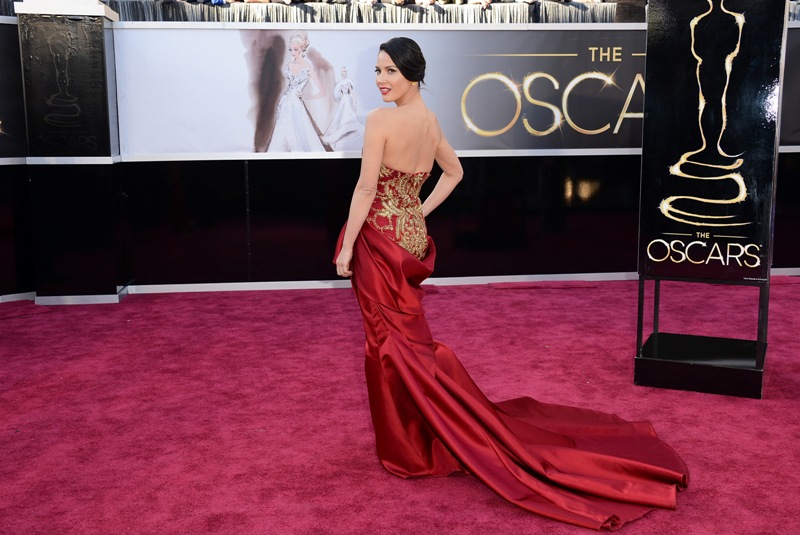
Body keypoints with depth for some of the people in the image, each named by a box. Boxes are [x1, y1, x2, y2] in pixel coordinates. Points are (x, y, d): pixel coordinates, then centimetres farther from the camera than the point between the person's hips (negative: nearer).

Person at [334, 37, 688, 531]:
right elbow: (454, 172, 21)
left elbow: (366, 189, -18)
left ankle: (410, 446, 15)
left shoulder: (380, 120, -16)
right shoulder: (430, 120, 8)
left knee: (391, 342, 3)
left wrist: (346, 247, -12)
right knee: (410, 340, 19)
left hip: (381, 240, -8)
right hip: (412, 237, 8)